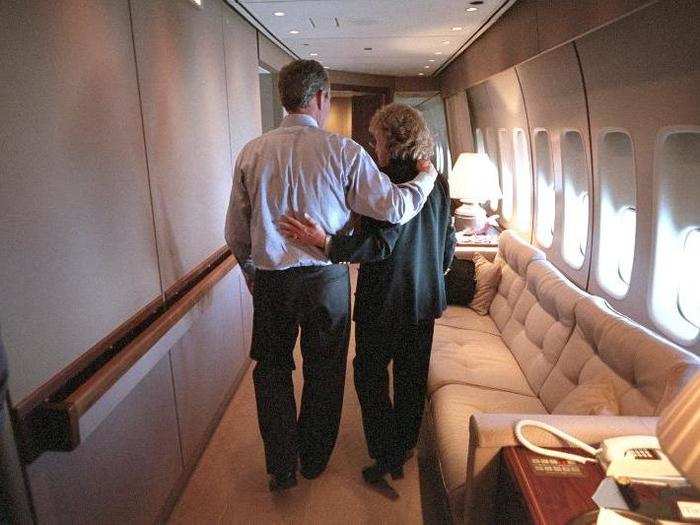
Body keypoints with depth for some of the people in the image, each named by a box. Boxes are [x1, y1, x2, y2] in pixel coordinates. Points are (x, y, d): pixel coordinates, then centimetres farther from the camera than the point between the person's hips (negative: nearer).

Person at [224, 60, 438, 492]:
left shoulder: (252, 153, -2)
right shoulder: (343, 151, -10)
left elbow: (236, 232, 4)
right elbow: (395, 208, -12)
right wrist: (426, 178, 7)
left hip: (270, 280, 2)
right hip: (326, 279, -1)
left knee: (273, 369, 19)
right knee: (324, 370, 18)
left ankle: (281, 468, 28)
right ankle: (314, 460, 36)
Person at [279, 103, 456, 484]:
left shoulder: (388, 183, -19)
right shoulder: (438, 182, 4)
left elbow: (380, 244, -26)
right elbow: (449, 242, 10)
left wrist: (325, 241, -31)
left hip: (384, 301, -7)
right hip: (426, 299, 8)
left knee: (370, 373, 10)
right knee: (412, 376, 18)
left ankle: (386, 456, 15)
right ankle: (405, 448, 35)